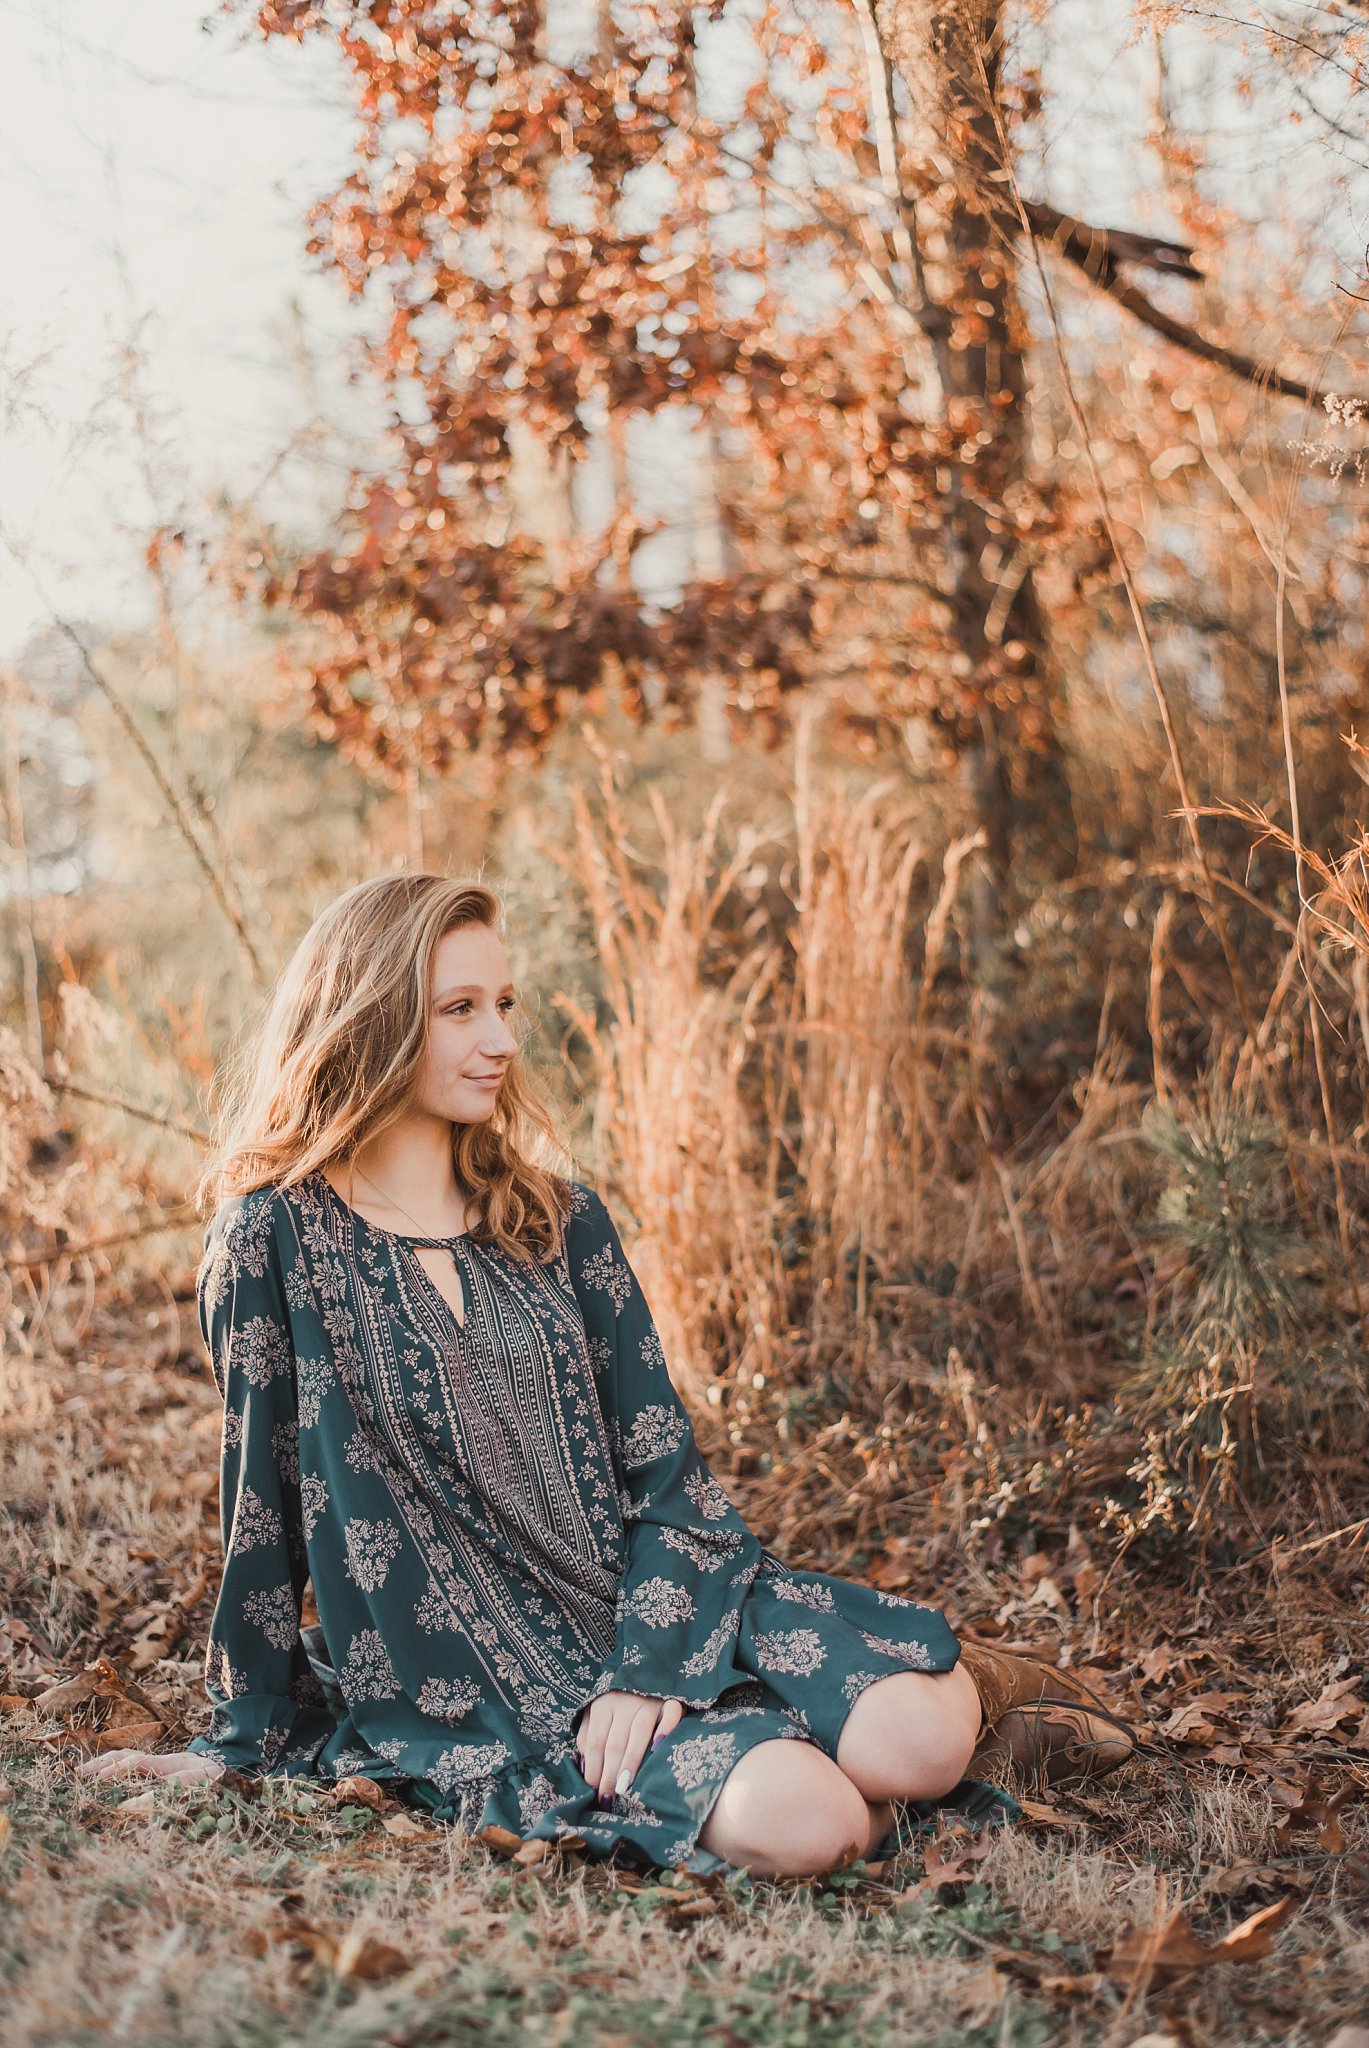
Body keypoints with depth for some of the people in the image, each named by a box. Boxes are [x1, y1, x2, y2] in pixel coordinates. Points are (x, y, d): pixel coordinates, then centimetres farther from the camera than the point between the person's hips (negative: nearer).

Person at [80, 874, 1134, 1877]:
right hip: (487, 1689, -3)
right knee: (797, 1820, -28)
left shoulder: (562, 1220, 7)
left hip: (665, 1607, 4)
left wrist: (649, 1667, -11)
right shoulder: (274, 1239, -5)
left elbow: (667, 1467, 3)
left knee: (913, 1749, -22)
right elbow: (264, 1501, 0)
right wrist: (244, 1739, 5)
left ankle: (963, 1687, 12)